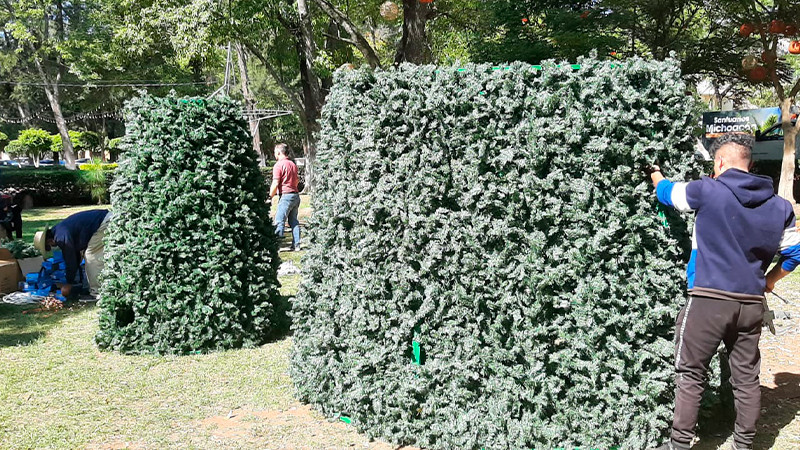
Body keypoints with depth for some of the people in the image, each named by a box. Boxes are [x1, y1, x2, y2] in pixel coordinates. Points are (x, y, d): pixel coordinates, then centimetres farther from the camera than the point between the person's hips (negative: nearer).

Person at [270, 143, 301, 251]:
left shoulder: (279, 165, -9)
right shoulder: (293, 164, 16)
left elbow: (275, 184, -13)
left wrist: (270, 197, -4)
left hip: (286, 196, -8)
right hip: (296, 195, 8)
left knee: (279, 221, -6)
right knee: (294, 221, 10)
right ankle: (296, 245, 9)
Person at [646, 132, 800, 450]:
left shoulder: (708, 190, -8)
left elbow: (666, 192, 10)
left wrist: (655, 174, 31)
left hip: (709, 300, -5)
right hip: (752, 304, 5)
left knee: (690, 375, 5)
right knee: (746, 378, 14)